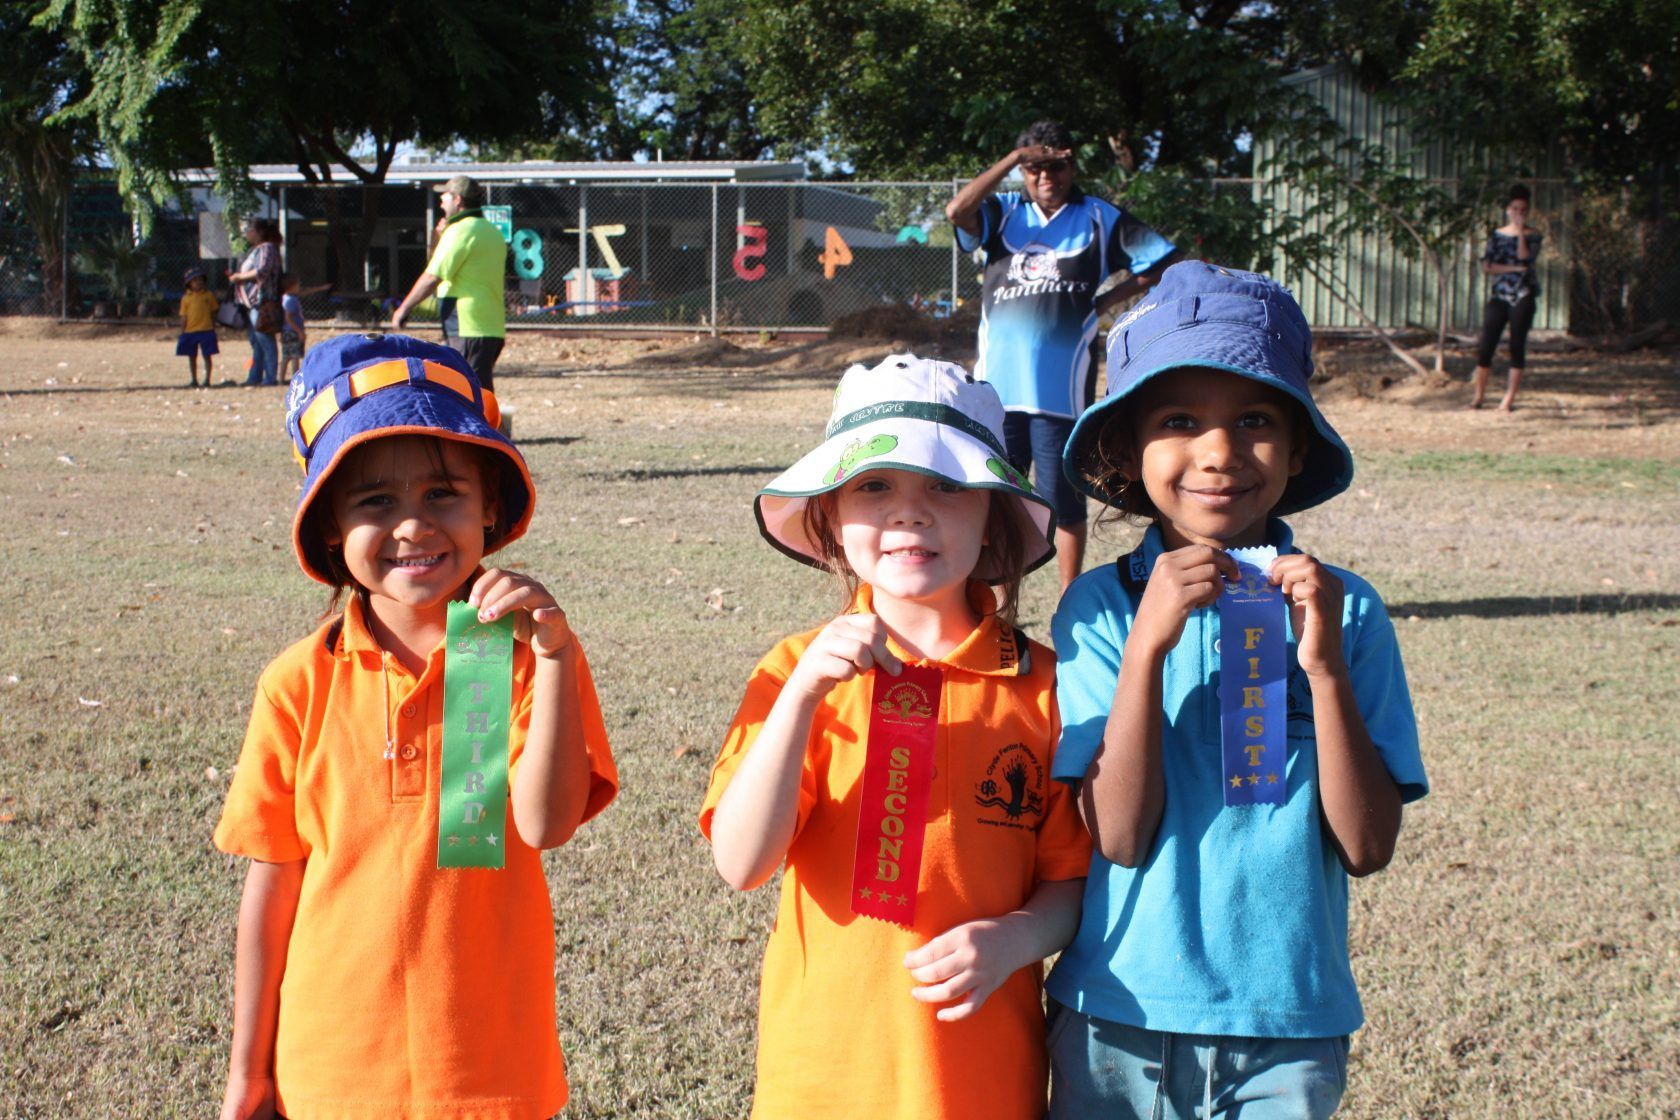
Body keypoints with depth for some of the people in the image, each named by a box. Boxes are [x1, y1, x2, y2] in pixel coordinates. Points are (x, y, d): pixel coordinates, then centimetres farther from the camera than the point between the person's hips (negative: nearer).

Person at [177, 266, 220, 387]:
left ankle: (208, 379, 9)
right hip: (190, 331, 1)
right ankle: (194, 380, 18)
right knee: (192, 357, 8)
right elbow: (184, 317, 5)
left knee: (207, 356, 2)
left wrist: (213, 329, 6)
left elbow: (213, 313, 7)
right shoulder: (186, 298, 3)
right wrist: (182, 333, 1)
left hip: (206, 330, -1)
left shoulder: (208, 295, 2)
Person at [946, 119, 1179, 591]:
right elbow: (957, 211, -10)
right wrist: (1014, 157, -8)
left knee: (1065, 502, 4)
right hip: (998, 388, 2)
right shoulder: (1004, 213, 11)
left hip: (1061, 390, -2)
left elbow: (1163, 263, 9)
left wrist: (1105, 302, 1)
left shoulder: (1100, 219, 8)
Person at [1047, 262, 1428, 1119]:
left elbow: (1367, 846, -8)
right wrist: (1148, 643, -22)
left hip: (1291, 1025, 1)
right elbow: (1119, 836, -13)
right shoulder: (1101, 607, -6)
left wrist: (1324, 663, -19)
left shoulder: (1343, 608, -4)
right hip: (1119, 1020, 0)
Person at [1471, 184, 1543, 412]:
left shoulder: (1533, 236, 5)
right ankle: (1478, 394, 6)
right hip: (1500, 294, 2)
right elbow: (1487, 266, -1)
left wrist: (1520, 231, -12)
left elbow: (1525, 258, -13)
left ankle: (1509, 399, 1)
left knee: (1517, 346, -2)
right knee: (1486, 344, -5)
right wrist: (1513, 268, -10)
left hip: (1523, 296, -1)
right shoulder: (1497, 235, 9)